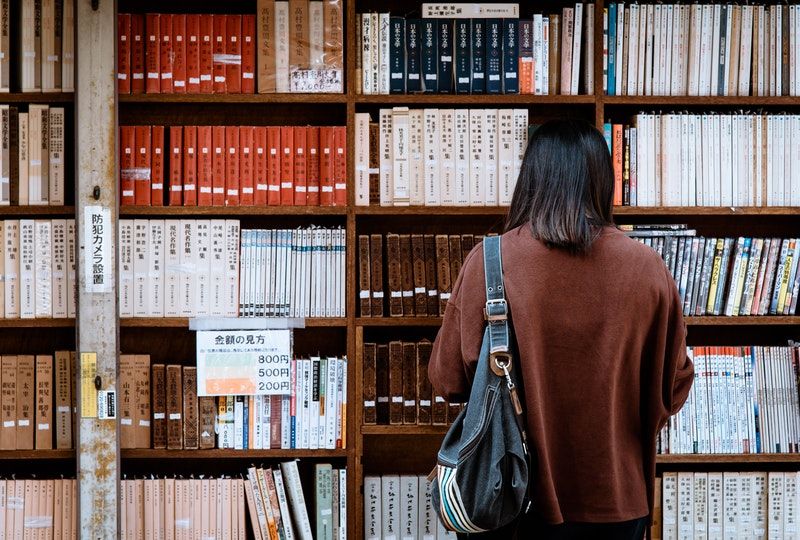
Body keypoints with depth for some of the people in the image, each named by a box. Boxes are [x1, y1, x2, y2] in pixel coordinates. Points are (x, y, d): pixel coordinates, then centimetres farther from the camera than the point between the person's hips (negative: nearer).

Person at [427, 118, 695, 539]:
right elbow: (674, 388, 0)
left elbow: (449, 380, -7)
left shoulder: (488, 262, -15)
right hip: (617, 500, 1)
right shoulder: (647, 268, -10)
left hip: (521, 500, -1)